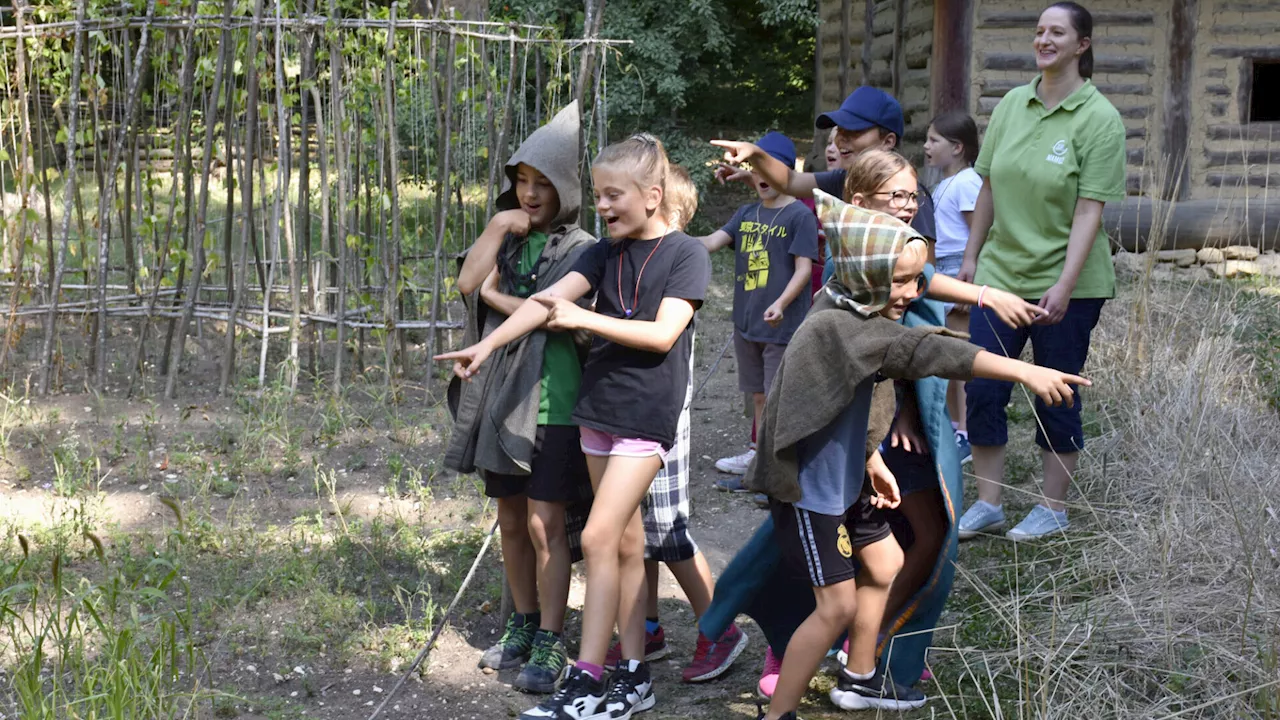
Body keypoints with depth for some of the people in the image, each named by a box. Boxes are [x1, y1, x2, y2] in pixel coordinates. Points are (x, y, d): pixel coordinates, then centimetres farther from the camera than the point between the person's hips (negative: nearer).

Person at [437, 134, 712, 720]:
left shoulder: (686, 254, -7)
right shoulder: (605, 253, 9)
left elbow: (663, 334, -16)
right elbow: (549, 299, -3)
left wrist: (581, 318, -19)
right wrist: (489, 344, -15)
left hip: (646, 416, -6)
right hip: (598, 408, 6)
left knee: (599, 537, -12)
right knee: (625, 542, 10)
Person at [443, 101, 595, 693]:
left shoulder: (580, 250, -7)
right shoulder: (508, 239, 10)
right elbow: (468, 282, -6)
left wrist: (494, 296, -9)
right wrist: (498, 228, -10)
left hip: (551, 404, -6)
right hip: (500, 396, 6)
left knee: (544, 526, -4)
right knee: (511, 521, 14)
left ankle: (550, 645, 4)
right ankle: (523, 627, 27)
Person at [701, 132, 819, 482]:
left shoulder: (799, 215, -8)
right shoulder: (747, 213, 12)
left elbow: (804, 268, -14)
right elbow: (714, 240, 2)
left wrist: (780, 303, -29)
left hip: (783, 324, -6)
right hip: (747, 322, 7)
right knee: (758, 395, 18)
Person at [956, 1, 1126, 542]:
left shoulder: (1100, 119, -11)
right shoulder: (1011, 105, 5)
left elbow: (1090, 211, -16)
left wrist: (1064, 285, -22)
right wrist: (972, 255, 12)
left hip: (1066, 284, -5)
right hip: (1001, 274, 5)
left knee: (1056, 398, 5)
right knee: (982, 390, 3)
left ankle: (1053, 509, 19)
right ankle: (987, 505, 15)